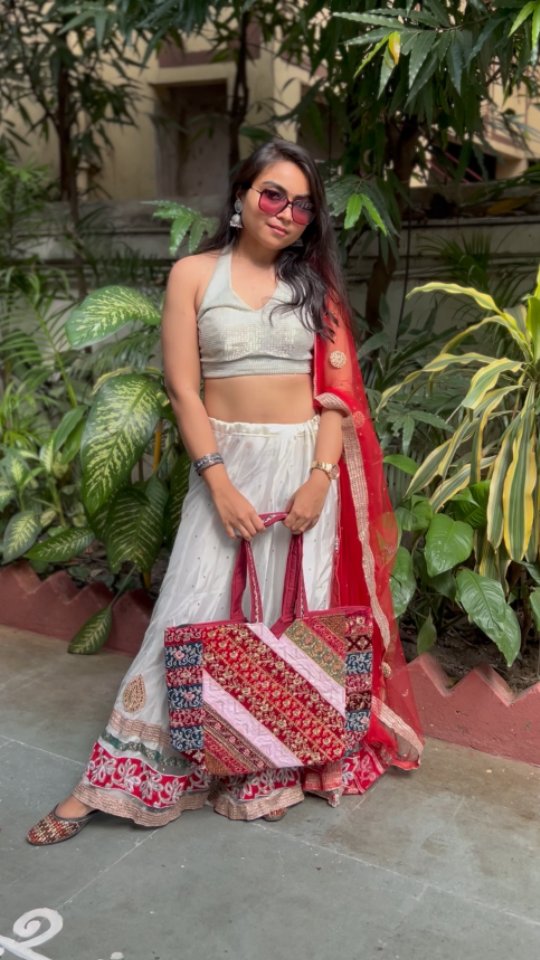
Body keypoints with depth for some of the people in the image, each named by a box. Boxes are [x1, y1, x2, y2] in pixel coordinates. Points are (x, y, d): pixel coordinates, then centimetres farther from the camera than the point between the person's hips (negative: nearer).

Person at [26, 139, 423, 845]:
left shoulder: (315, 283, 7)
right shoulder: (195, 275, 2)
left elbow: (339, 391, 2)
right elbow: (183, 387, -4)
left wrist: (320, 476, -12)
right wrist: (220, 484, -13)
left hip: (307, 464, 2)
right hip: (227, 463, -1)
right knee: (197, 611, -2)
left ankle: (277, 766, 22)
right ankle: (109, 780, 10)